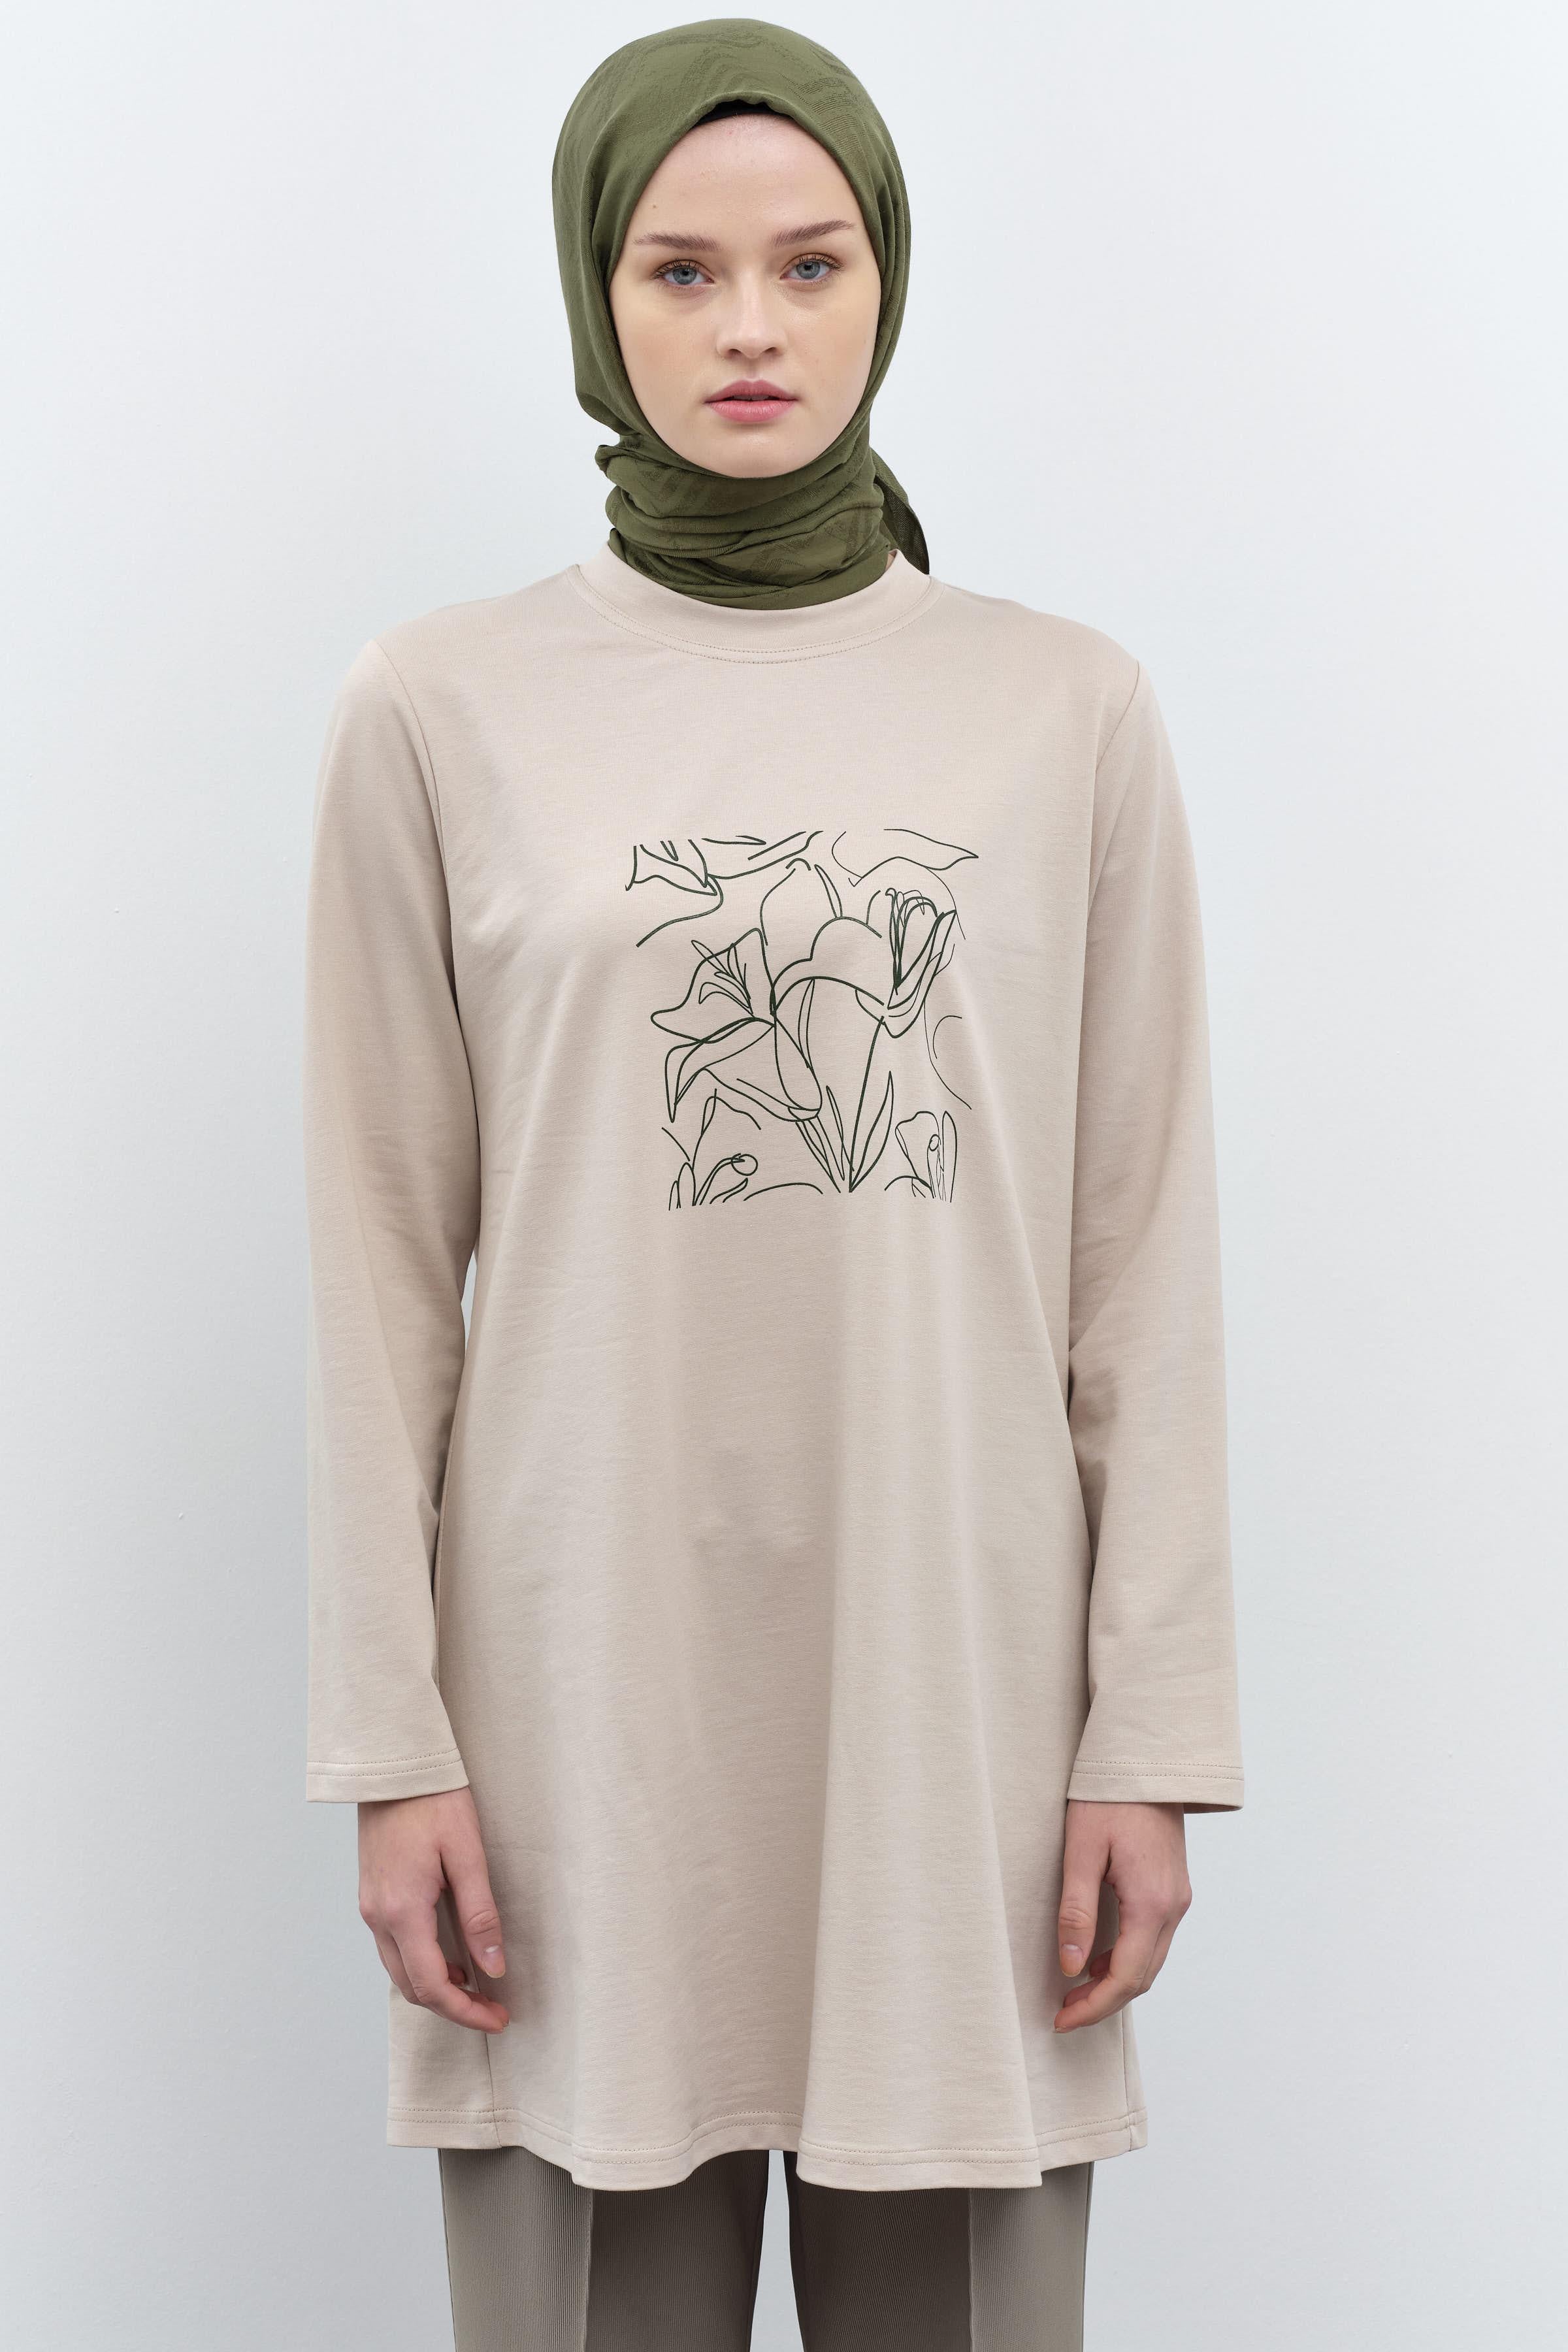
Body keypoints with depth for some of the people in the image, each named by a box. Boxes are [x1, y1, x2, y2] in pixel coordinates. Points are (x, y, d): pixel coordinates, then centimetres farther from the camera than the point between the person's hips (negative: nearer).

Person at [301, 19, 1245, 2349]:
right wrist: (391, 1741, -1)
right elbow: (387, 1261, 2)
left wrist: (1157, 1732, 0)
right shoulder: (442, 711, 2)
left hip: (961, 1675, 1)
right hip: (591, 1686, -1)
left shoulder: (1070, 708, 5)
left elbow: (1147, 1260, 4)